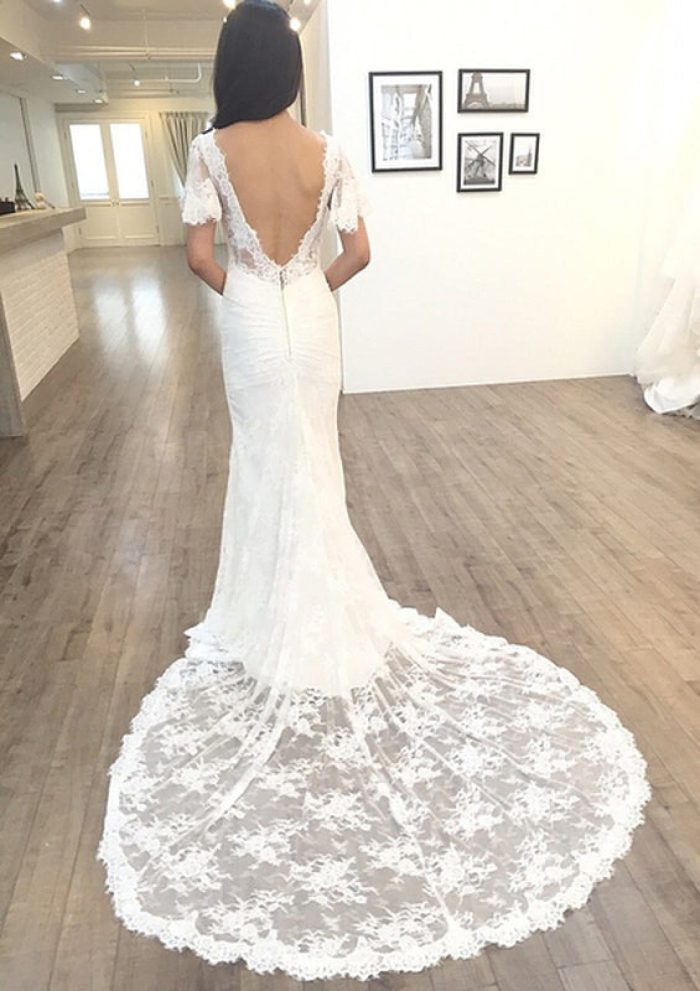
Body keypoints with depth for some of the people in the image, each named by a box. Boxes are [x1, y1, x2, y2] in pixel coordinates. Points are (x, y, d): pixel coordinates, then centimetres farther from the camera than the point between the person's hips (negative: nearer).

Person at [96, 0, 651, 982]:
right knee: (313, 452, 14)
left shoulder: (211, 149, -8)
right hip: (311, 317, 2)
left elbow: (201, 255, -9)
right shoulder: (328, 151, -4)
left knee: (267, 456, 11)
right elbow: (358, 252, -5)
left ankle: (278, 605, 21)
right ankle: (318, 593, 27)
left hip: (250, 320, -1)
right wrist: (314, 290, 12)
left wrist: (245, 296, 9)